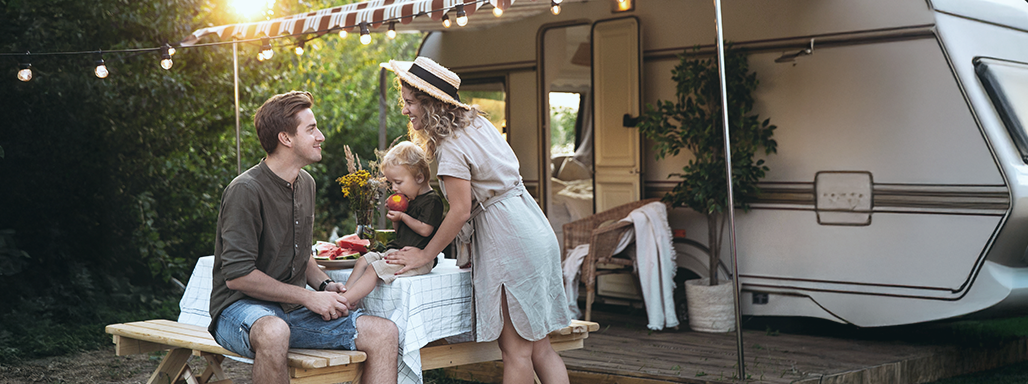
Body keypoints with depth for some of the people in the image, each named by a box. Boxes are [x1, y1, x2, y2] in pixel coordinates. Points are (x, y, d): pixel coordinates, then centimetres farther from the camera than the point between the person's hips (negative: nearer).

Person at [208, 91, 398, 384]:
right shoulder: (246, 190, -14)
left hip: (294, 309, 7)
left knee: (384, 333, -11)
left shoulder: (306, 184, 12)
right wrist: (308, 297, -15)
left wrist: (324, 285, 4)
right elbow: (237, 275, -18)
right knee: (273, 332, -43)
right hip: (241, 307, -7)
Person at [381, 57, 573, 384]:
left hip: (508, 239, -9)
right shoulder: (478, 122, 12)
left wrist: (424, 255, -6)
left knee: (515, 349, -3)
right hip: (533, 230, 10)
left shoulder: (451, 146, -15)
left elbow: (461, 211, -17)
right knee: (539, 346, 11)